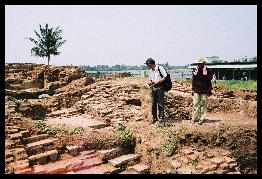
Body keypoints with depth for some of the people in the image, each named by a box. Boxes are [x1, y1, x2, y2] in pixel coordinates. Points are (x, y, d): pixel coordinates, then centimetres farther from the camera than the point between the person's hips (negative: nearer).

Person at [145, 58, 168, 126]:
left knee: (160, 104, -2)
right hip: (153, 88, 7)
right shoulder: (150, 70, 13)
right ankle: (154, 118, 21)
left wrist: (158, 82, -17)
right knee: (153, 104, 10)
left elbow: (165, 77, -12)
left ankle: (161, 119, 6)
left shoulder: (160, 68, -10)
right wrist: (150, 82, 1)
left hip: (159, 87, -7)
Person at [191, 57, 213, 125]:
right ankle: (194, 118, 8)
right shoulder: (194, 70, 8)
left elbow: (209, 81, 3)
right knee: (195, 105, 1)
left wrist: (209, 90, -1)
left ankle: (201, 119, 10)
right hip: (196, 91, 2)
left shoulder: (207, 71, -1)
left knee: (203, 105, 2)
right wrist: (193, 89, 9)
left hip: (204, 91, -2)